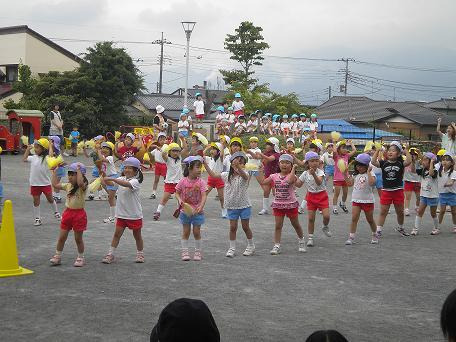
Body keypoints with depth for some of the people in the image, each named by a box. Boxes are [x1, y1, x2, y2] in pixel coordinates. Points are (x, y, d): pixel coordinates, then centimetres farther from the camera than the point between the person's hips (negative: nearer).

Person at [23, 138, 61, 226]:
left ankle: (56, 213, 32)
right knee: (36, 201, 7)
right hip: (34, 184, 4)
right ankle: (37, 218, 15)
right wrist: (28, 149, 13)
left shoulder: (47, 158, -11)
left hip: (45, 183, -4)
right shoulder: (33, 157, 4)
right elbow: (24, 159, 16)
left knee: (50, 199, 11)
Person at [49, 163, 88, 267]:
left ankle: (80, 258, 19)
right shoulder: (68, 186, 8)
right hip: (68, 212, 6)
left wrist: (79, 170, -30)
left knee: (78, 238, 5)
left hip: (79, 213, -6)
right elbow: (55, 184, 13)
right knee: (62, 237, 9)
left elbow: (80, 183, -37)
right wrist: (54, 171, 11)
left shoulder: (83, 187, -13)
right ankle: (57, 256, 19)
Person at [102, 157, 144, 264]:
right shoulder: (121, 179, 5)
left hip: (134, 214, -4)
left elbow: (127, 184, -35)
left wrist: (112, 179, -41)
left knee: (137, 235, 10)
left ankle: (140, 254, 25)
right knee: (117, 234, 3)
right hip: (121, 214, 4)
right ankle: (110, 254, 7)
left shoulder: (136, 181, -15)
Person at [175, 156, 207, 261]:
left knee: (196, 232, 5)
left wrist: (201, 206, -31)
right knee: (186, 232, 8)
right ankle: (185, 252, 16)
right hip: (185, 210, 0)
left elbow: (204, 196, -16)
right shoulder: (183, 181, -7)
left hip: (197, 212, 0)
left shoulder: (201, 182, -9)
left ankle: (198, 252, 19)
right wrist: (180, 200, -19)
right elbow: (177, 193, 1)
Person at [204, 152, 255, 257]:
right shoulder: (226, 175, 0)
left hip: (244, 205, -3)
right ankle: (232, 248, 13)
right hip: (231, 206, 3)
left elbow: (244, 175, -36)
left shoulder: (244, 175, -12)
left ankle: (251, 246, 25)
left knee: (246, 227, 8)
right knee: (233, 227, 4)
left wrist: (238, 167, -55)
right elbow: (213, 174, 2)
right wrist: (205, 164, -6)